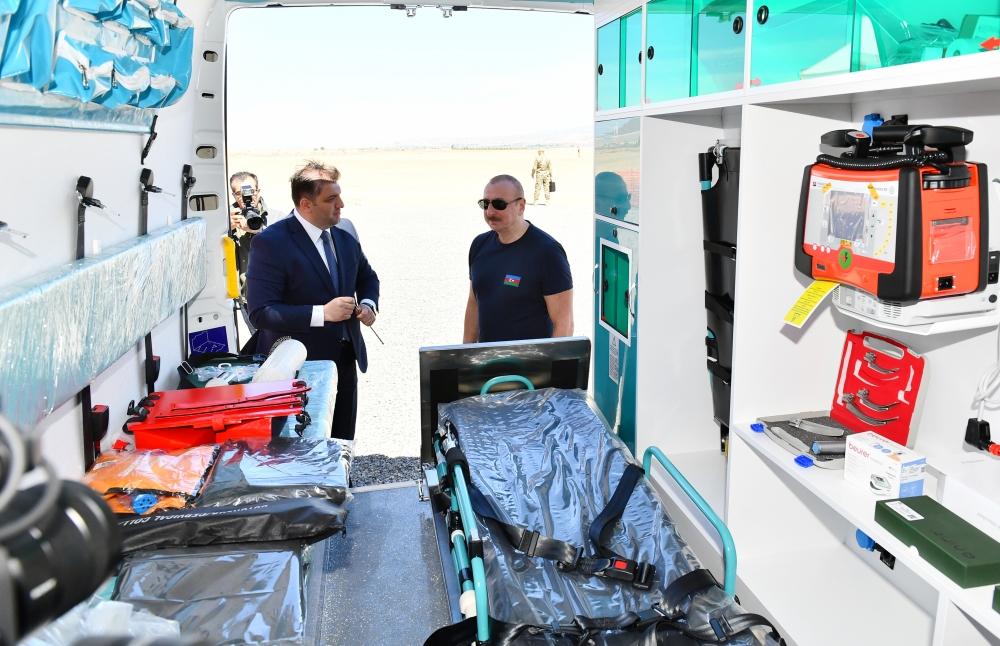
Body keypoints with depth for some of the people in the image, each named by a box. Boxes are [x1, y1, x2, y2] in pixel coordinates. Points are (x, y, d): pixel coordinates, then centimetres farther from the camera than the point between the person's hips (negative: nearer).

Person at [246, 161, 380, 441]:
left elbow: (367, 277, 23)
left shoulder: (345, 239, 5)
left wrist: (368, 304, 1)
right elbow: (260, 312, -21)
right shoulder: (270, 243, -16)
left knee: (342, 445, 16)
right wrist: (322, 313, -28)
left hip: (345, 361, 6)